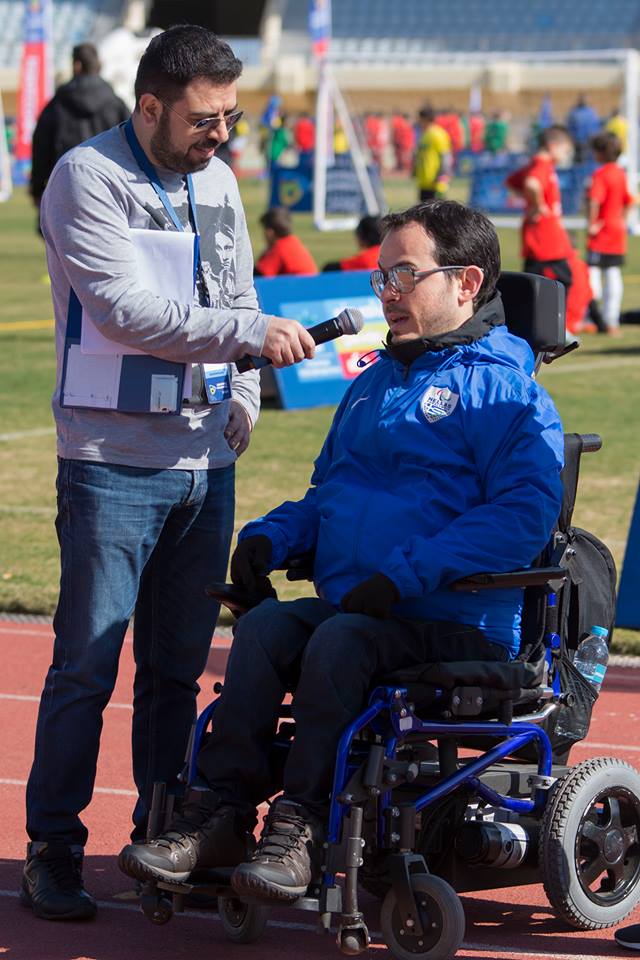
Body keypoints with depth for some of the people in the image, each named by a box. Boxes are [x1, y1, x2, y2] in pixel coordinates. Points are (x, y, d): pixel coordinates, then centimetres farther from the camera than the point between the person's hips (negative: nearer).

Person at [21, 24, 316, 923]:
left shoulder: (216, 181, 13)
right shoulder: (88, 177, -9)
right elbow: (126, 309, -19)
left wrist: (243, 400, 7)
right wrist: (252, 334, -23)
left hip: (206, 463, 6)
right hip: (114, 464, -6)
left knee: (177, 670, 10)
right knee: (87, 665, -5)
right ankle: (54, 850, 3)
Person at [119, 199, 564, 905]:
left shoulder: (505, 390, -4)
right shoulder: (372, 385, 23)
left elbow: (523, 516, -16)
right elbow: (327, 493, 31)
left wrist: (405, 575, -23)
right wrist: (269, 537, 8)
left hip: (459, 626, -7)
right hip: (347, 603, 7)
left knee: (339, 640, -33)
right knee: (262, 628, -21)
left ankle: (300, 827, -31)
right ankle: (220, 814, -27)